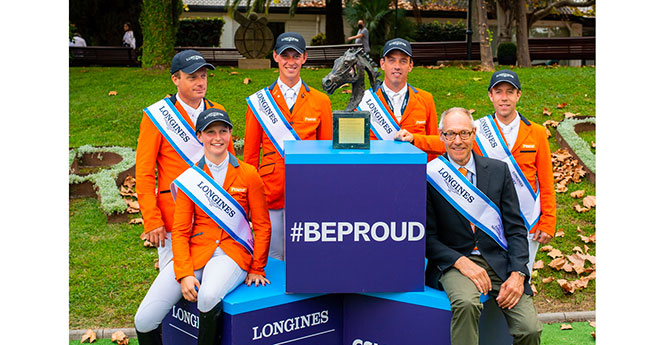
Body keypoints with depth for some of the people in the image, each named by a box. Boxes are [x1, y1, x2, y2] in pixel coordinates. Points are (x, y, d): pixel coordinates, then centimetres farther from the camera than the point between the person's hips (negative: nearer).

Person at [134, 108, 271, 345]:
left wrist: (257, 269, 3)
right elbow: (180, 231, 4)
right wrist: (184, 274, -9)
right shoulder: (190, 178, 6)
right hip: (195, 251, 2)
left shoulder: (248, 174, 3)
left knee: (209, 296, -37)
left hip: (232, 252, -2)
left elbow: (262, 226, 8)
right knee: (144, 320, -14)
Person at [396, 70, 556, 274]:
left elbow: (546, 184, 4)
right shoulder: (477, 130, 0)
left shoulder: (536, 133, 2)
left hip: (528, 226, 1)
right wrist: (413, 139, -30)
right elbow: (445, 143, -14)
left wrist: (547, 224, 0)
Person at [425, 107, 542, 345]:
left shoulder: (498, 170, 7)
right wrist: (462, 262, -16)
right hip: (454, 261, -2)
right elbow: (427, 237, -1)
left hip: (499, 261, 3)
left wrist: (517, 274, -8)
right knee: (466, 303, -36)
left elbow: (516, 228, 6)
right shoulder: (429, 177, -1)